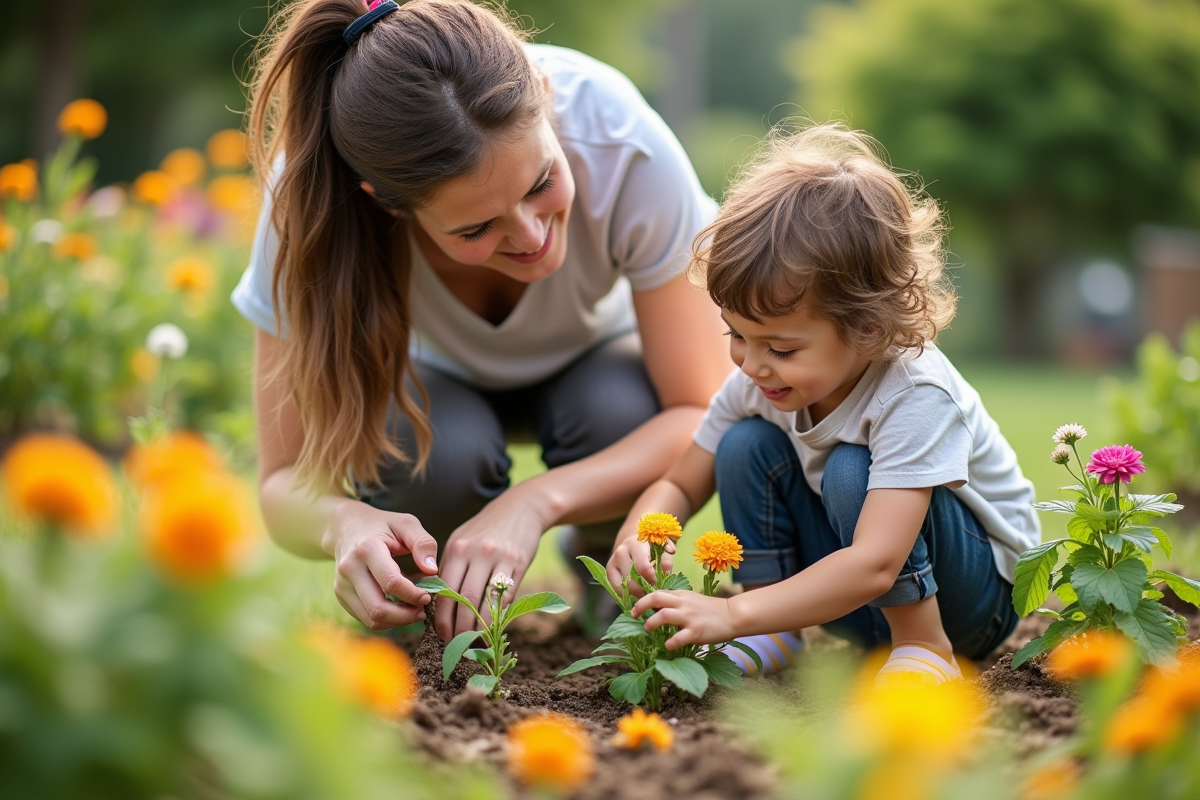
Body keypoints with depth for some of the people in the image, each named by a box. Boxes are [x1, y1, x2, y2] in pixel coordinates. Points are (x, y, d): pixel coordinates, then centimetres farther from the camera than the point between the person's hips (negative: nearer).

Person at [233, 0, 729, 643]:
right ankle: (430, 618, 2)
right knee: (430, 448, -33)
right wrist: (345, 524, -53)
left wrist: (533, 502, -47)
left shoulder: (625, 143, -37)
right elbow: (286, 482, -28)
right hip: (435, 379, 0)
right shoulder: (310, 201, -35)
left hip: (595, 359, 1)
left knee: (620, 413, -33)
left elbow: (702, 415, -31)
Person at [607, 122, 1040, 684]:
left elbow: (874, 566, -43)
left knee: (851, 472, -32)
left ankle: (924, 647, -17)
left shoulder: (915, 397, -34)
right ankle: (773, 639, -4)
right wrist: (636, 539, -25)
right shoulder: (757, 383, -12)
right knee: (746, 445, -13)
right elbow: (680, 484, -1)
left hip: (979, 590, -6)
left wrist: (734, 614, -49)